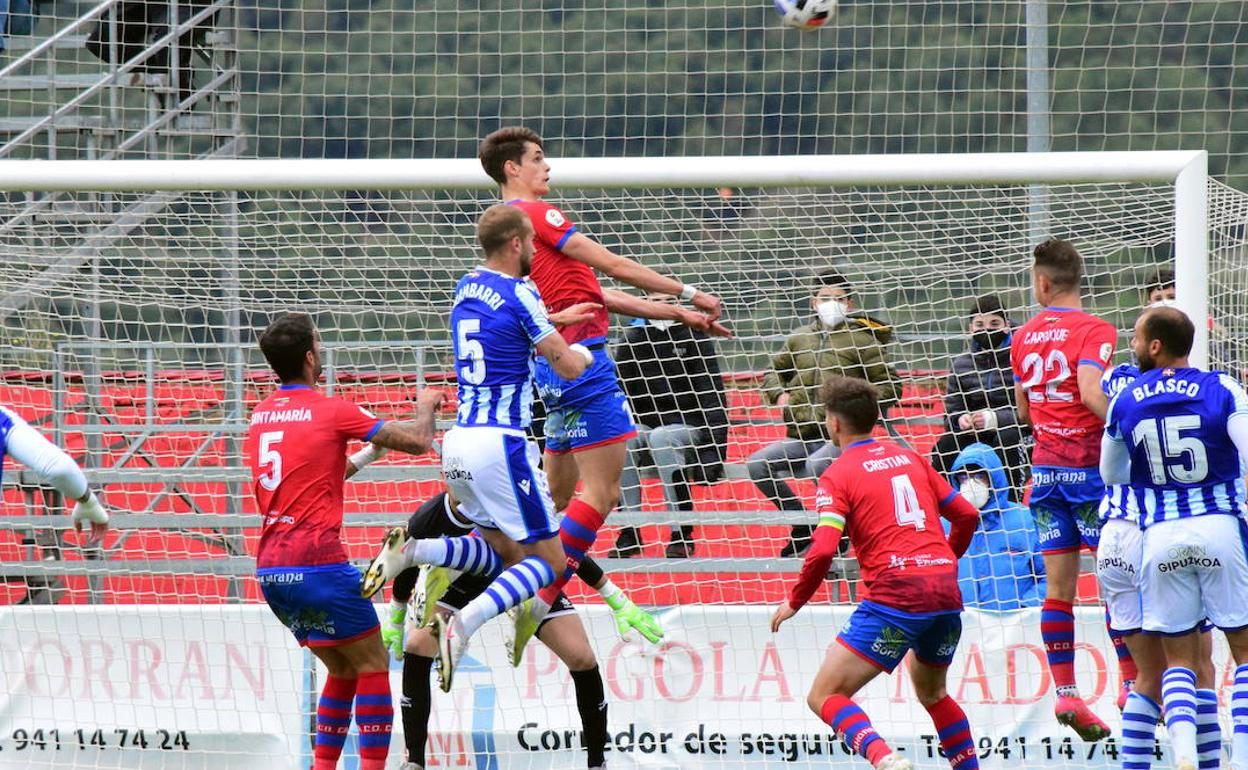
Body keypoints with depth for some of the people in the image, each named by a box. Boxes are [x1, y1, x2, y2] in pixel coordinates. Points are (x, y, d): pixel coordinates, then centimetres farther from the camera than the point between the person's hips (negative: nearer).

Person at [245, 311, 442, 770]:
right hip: (318, 561, -7)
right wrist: (426, 407, 20)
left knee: (343, 669, 18)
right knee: (373, 665, 3)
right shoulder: (332, 411, -5)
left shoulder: (260, 416, 14)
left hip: (270, 570, 7)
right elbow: (418, 442, 0)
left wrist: (358, 461, 39)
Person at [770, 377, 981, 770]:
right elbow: (966, 514, 19)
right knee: (931, 690, 31)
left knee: (825, 697, -4)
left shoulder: (838, 476, 0)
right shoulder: (910, 458, 18)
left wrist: (795, 601, 4)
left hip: (894, 594, -6)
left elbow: (823, 550, -11)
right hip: (947, 592, 6)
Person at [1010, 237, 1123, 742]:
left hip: (1045, 467, 5)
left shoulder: (1024, 337, 10)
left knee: (1059, 585, 5)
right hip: (1089, 464, -5)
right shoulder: (1095, 330, -9)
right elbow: (1091, 390, -24)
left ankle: (1065, 694, 1)